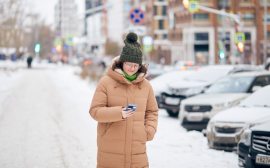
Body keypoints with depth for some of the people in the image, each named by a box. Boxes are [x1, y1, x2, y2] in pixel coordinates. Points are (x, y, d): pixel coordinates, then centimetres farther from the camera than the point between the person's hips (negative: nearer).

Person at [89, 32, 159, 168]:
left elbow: (152, 111, 19)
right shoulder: (106, 82, -3)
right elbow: (95, 111, -7)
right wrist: (118, 113, -22)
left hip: (137, 148, 3)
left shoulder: (145, 85, 9)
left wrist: (150, 131, 1)